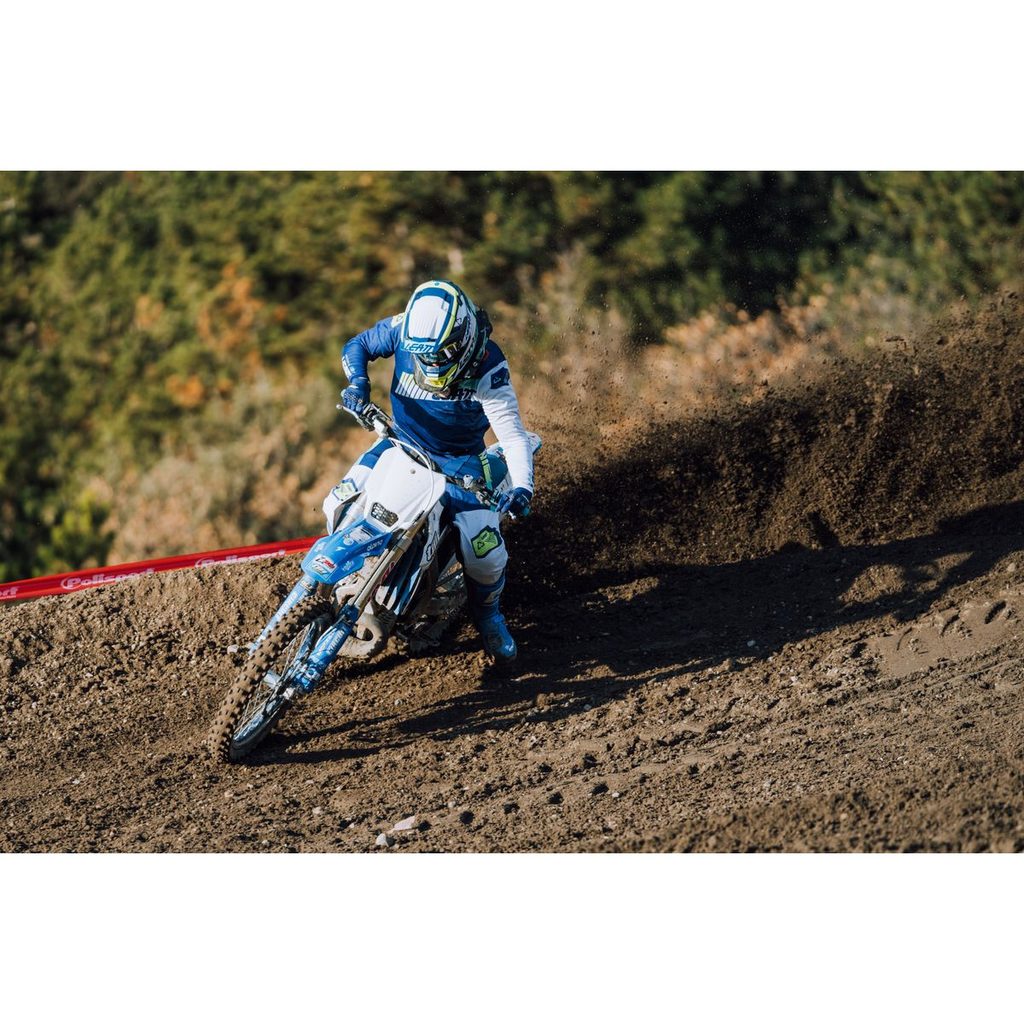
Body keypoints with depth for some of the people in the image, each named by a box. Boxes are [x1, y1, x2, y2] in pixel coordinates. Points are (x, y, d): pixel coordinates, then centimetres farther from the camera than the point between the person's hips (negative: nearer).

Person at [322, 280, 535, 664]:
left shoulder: (487, 365, -28)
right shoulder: (402, 329, -19)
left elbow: (513, 435, -30)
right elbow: (356, 346, 1)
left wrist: (522, 488, -47)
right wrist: (357, 382, -21)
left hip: (458, 459, -3)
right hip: (401, 444, 3)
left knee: (485, 556, -19)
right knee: (340, 506, -13)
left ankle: (487, 614, 17)